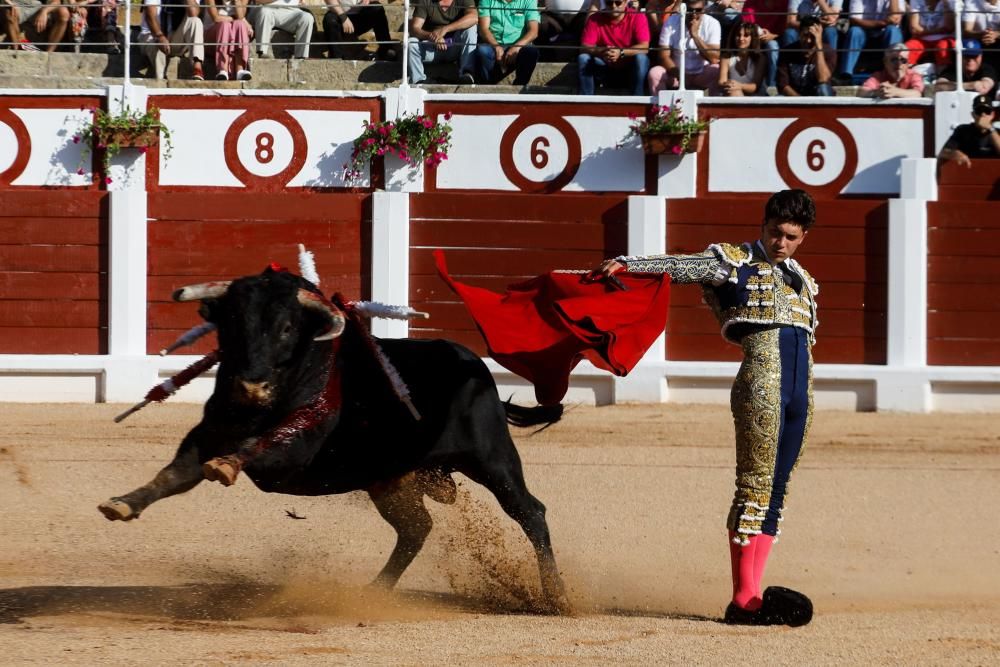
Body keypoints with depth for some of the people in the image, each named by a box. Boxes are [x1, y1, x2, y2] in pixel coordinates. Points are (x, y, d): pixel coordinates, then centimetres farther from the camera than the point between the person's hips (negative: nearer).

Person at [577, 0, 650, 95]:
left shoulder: (637, 17, -11)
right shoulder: (595, 19, -6)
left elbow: (644, 47, -21)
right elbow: (584, 48, -14)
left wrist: (620, 52, -37)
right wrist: (601, 52, -36)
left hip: (629, 71, -2)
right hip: (604, 69, 2)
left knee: (641, 58, -30)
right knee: (583, 58, -21)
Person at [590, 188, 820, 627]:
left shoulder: (804, 281, 22)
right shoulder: (736, 262, 3)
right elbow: (681, 266, -10)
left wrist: (804, 400, 16)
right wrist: (625, 265, -24)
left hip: (799, 393, 7)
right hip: (760, 382, -7)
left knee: (774, 493, 5)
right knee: (755, 488, -10)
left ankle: (751, 596, 6)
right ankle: (743, 600, -10)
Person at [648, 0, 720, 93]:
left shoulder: (712, 24, -12)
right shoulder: (671, 22, -10)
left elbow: (714, 59, -20)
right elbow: (664, 56, -14)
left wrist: (695, 35, -27)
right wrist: (677, 73, -34)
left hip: (702, 74, -1)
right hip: (677, 72, 1)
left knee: (719, 72, -32)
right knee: (655, 73, -27)